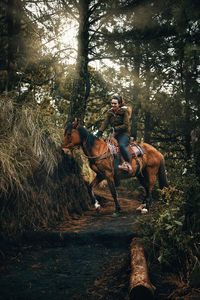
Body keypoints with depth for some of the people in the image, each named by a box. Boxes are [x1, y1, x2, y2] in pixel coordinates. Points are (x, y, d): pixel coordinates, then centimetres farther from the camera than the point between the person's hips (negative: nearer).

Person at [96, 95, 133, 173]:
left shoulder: (124, 111, -5)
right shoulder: (110, 112, 9)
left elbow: (126, 125, -12)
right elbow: (105, 123, -2)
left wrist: (115, 128, -22)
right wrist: (99, 133, -18)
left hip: (124, 134, -6)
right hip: (114, 135, 7)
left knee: (121, 145, -35)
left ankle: (128, 163, -22)